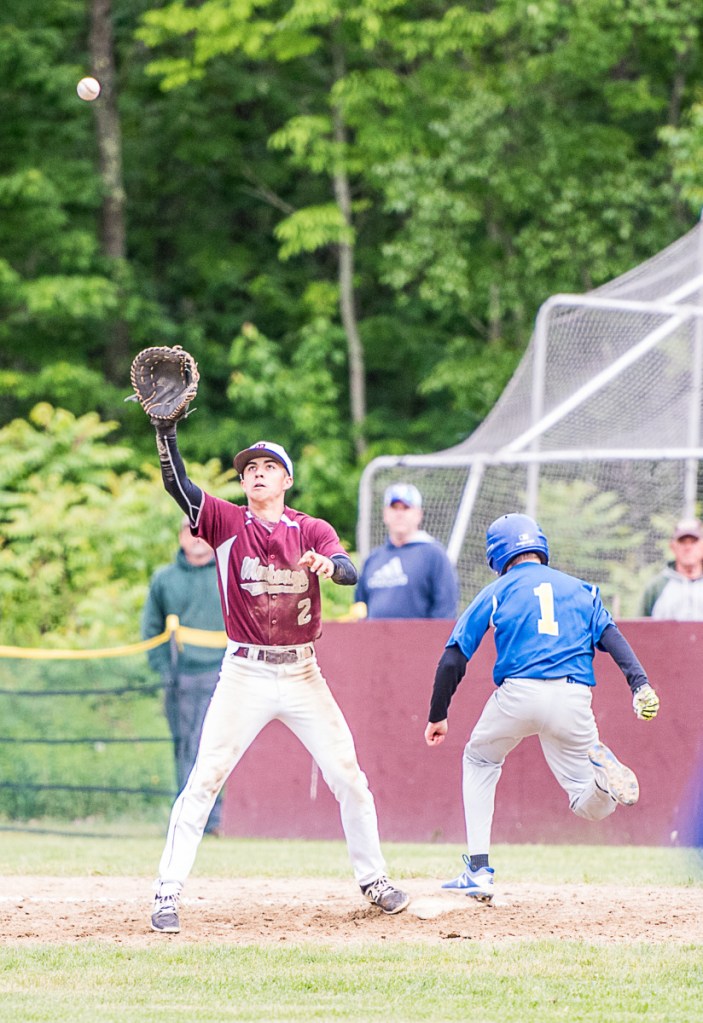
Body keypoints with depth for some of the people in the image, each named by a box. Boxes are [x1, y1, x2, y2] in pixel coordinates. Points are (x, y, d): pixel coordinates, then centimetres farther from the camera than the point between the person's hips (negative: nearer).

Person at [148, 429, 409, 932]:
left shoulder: (313, 531, 3)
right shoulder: (226, 522, 1)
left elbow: (351, 572, -16)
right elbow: (177, 482, -14)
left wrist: (328, 564, -40)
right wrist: (166, 427, -28)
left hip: (301, 674, 2)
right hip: (244, 675, -2)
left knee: (349, 778, 4)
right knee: (204, 779, -9)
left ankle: (373, 879, 22)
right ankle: (167, 895, -7)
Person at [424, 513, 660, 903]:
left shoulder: (496, 592, 15)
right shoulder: (581, 589, 21)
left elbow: (453, 659, 10)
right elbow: (611, 636, 3)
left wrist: (438, 716, 18)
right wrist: (640, 684, -9)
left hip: (518, 694, -1)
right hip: (574, 700, 1)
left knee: (479, 760, 29)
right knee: (591, 806, 11)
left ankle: (478, 871, 17)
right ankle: (601, 769, -29)